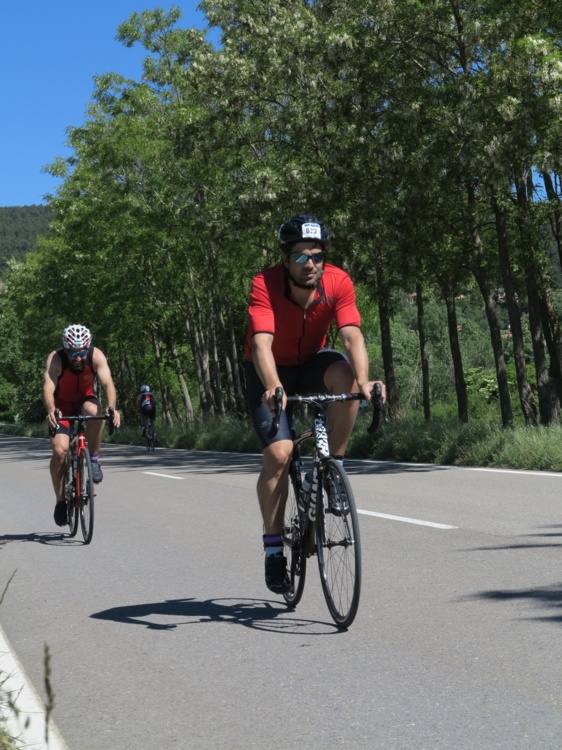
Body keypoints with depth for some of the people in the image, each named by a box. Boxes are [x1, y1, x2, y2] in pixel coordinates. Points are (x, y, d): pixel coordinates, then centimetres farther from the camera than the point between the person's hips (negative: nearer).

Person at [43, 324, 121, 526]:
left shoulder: (96, 356, -24)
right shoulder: (55, 359, -27)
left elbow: (107, 383, -35)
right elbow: (48, 387, -38)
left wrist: (112, 408, -53)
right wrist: (51, 410, -58)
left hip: (85, 400, 1)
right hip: (62, 406, -1)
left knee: (94, 411, -36)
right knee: (60, 450, -19)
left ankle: (93, 458, -16)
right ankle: (60, 500, 0)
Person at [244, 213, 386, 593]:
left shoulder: (338, 281, -21)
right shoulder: (265, 284, -28)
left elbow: (352, 335, -31)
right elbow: (261, 343, -39)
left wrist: (363, 380, -49)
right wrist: (273, 387, -57)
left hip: (311, 363, 2)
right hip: (270, 373, -2)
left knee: (345, 374, -32)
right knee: (279, 452, -19)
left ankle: (334, 465, -14)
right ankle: (273, 546, -3)